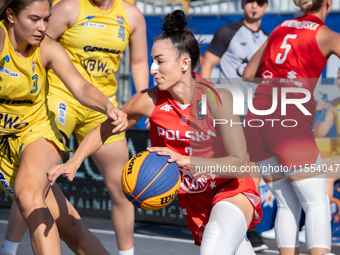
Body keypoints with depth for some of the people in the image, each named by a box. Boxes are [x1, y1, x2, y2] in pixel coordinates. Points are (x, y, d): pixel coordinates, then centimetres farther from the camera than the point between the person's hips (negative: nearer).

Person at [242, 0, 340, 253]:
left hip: (256, 119, 6)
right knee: (317, 204, -1)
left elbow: (248, 75, 23)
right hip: (290, 123, -6)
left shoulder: (281, 29, 17)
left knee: (287, 204, 12)